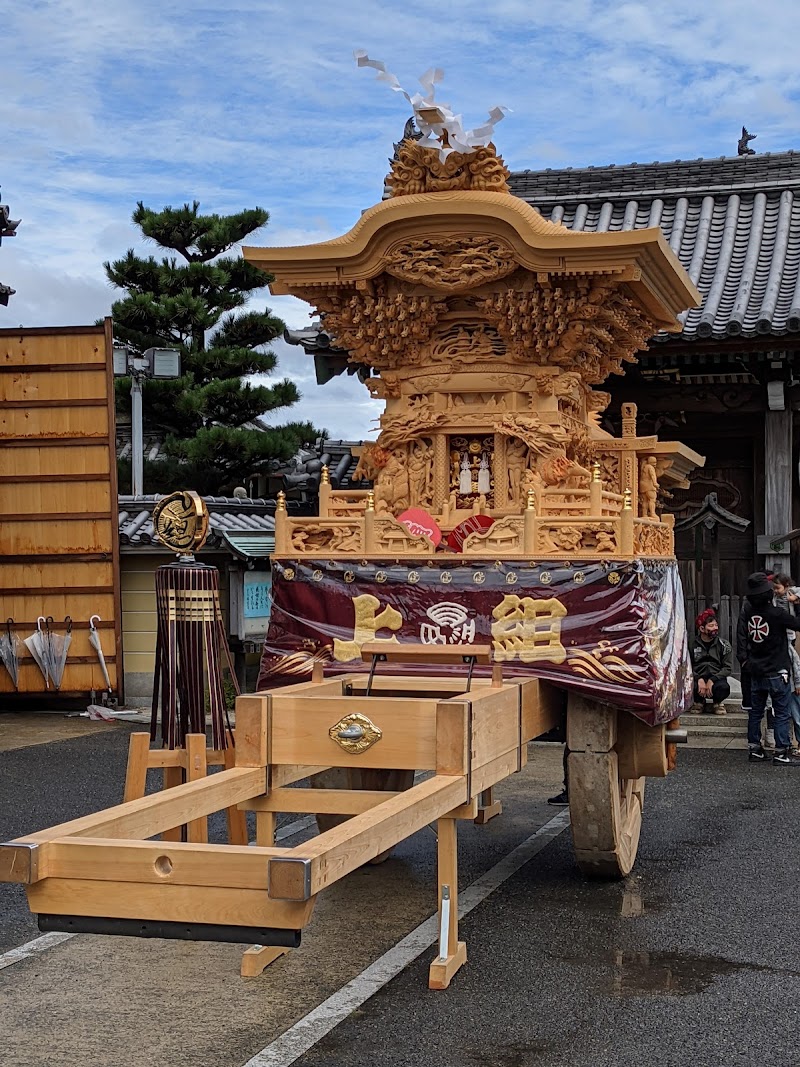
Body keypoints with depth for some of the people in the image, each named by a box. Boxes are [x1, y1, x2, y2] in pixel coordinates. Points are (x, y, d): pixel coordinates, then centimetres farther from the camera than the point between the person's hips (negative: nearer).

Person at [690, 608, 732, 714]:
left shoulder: (724, 645, 5)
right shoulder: (693, 645, 3)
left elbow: (728, 668, -2)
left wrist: (712, 680, -16)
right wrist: (699, 679, -21)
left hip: (716, 679, 0)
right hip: (698, 679, 0)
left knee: (724, 687, -36)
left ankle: (718, 702, 4)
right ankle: (699, 702, 4)